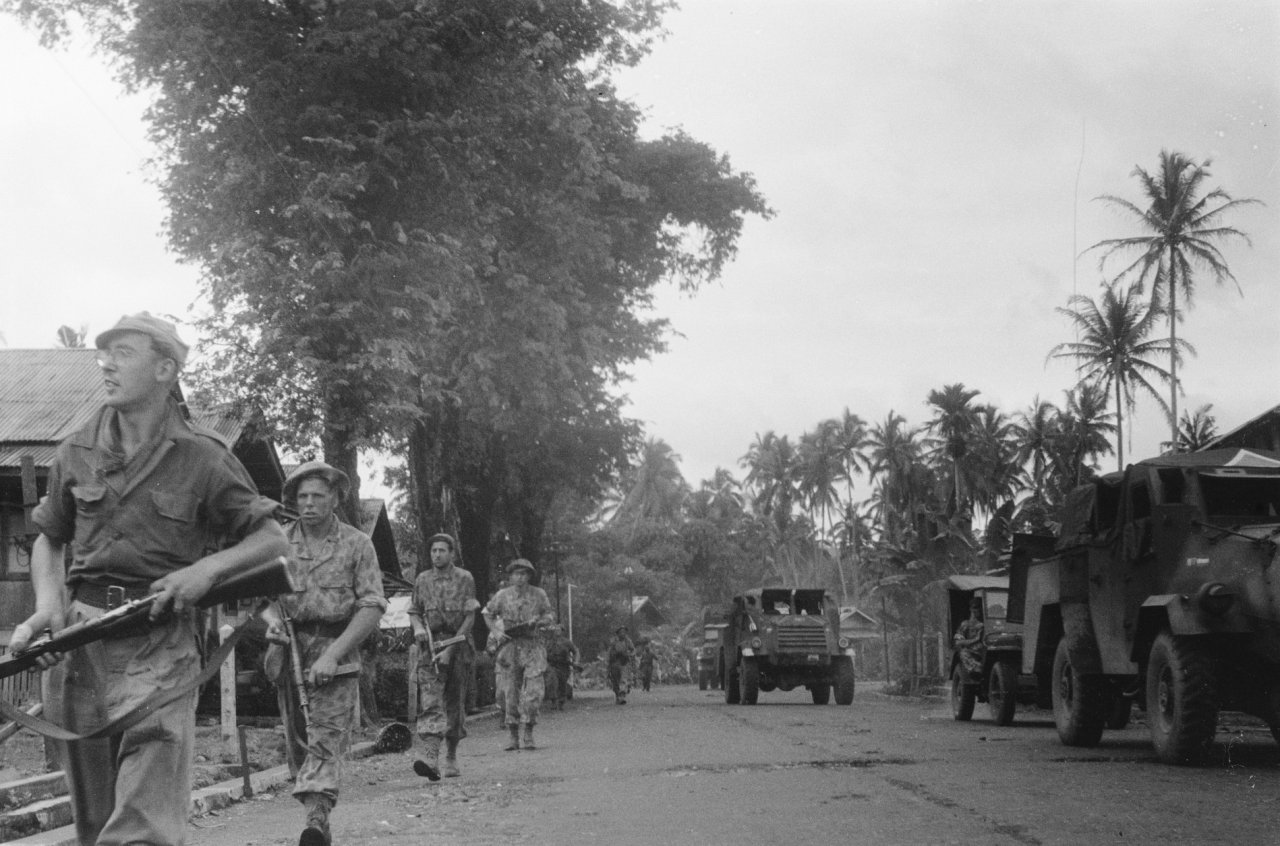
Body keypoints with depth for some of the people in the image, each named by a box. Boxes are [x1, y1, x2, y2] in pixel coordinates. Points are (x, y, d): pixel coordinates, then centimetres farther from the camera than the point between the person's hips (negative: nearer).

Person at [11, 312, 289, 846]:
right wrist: (48, 603, 1)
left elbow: (272, 539, 5)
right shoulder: (76, 454, 10)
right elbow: (48, 539, 20)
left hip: (161, 646, -4)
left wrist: (208, 567, -13)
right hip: (77, 642, 4)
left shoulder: (202, 458, 1)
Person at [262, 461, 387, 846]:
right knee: (298, 740, 6)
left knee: (326, 739, -14)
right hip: (290, 652, 3)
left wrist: (333, 654, -17)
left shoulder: (357, 544, 0)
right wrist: (271, 618, -16)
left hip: (337, 655, -3)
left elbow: (372, 607, -7)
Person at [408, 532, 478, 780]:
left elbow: (470, 618, -5)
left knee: (455, 703, 6)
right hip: (430, 646, 1)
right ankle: (430, 757, -26)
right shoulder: (422, 580, 8)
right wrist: (418, 627, -6)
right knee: (429, 702, -14)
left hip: (458, 646, -1)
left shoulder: (464, 579, 0)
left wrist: (450, 648, -12)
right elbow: (414, 611, 18)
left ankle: (451, 758, 20)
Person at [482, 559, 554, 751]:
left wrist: (537, 622, -8)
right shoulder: (502, 596, 5)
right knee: (511, 692, 1)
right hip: (510, 646, 0)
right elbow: (488, 614, 16)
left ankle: (528, 733, -3)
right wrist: (497, 631, 0)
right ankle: (513, 737, 9)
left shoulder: (539, 594, 6)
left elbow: (550, 616, 13)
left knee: (534, 690, -13)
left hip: (532, 645, 0)